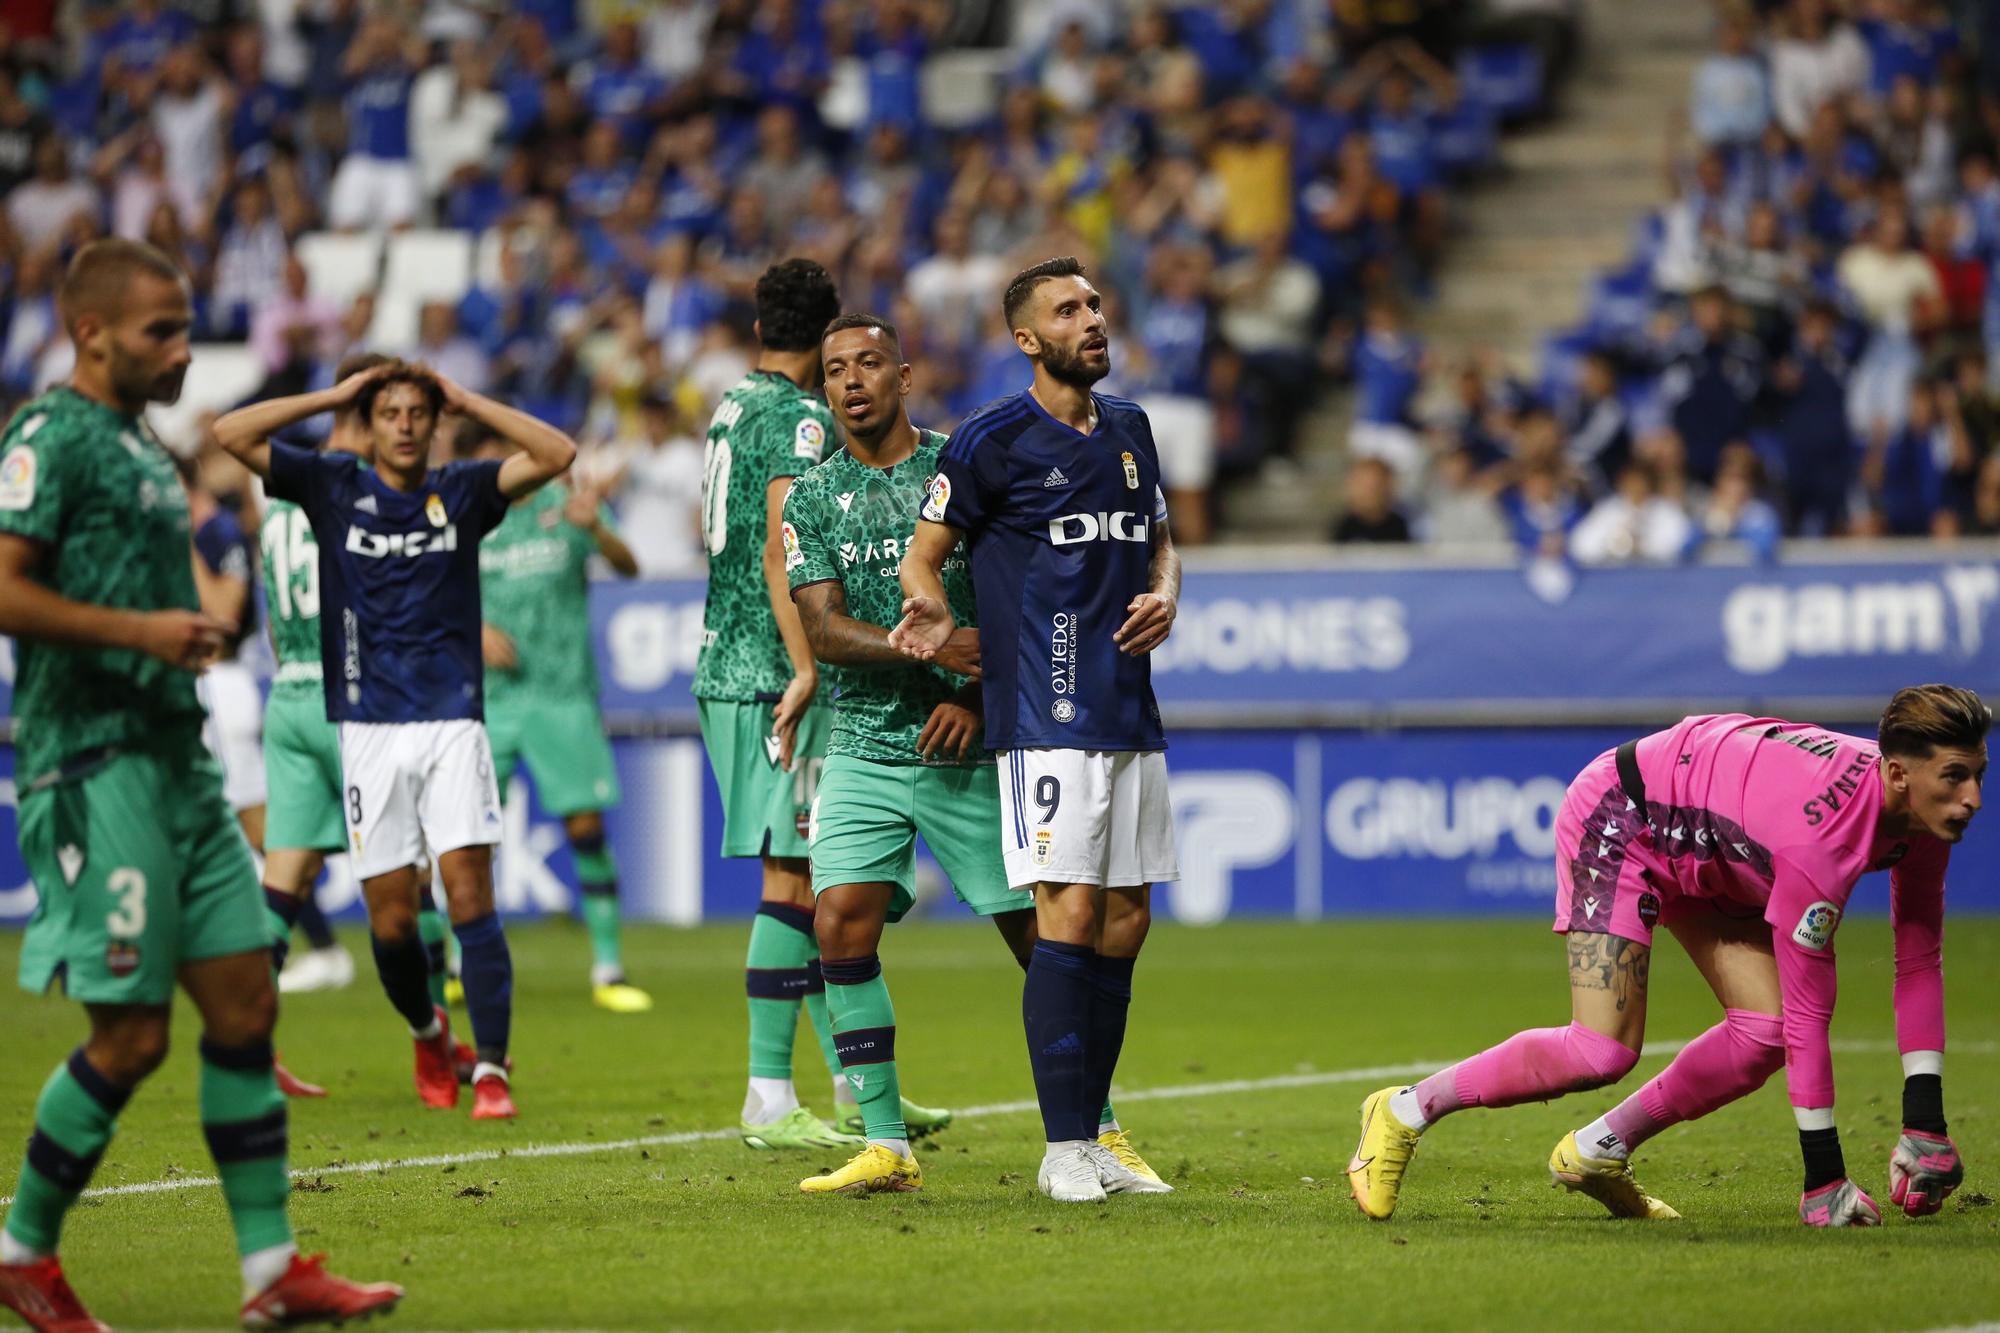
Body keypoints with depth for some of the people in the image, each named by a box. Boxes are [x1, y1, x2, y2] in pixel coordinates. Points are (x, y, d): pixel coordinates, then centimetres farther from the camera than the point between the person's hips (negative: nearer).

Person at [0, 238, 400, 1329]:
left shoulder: (142, 446, 19)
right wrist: (142, 630, -22)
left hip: (175, 759, 9)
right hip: (96, 766, -9)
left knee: (245, 1001, 4)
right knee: (130, 1034, -7)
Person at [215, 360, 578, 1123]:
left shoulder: (461, 492, 6)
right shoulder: (333, 488, 7)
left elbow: (557, 454, -4)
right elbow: (232, 434, 0)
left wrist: (468, 402, -2)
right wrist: (332, 397, 0)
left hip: (452, 722, -1)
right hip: (369, 729, 1)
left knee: (469, 892, -13)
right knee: (390, 918, 1)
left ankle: (491, 1069, -14)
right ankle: (427, 1031, 30)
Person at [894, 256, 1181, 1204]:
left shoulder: (1129, 429, 15)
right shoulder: (991, 440, -4)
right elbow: (926, 550, 2)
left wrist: (1164, 596, 5)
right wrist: (932, 613, -19)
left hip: (1132, 714, 7)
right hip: (1047, 716, -6)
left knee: (1124, 925, 6)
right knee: (1070, 915, -13)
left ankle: (1093, 1135, 13)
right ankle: (1064, 1148, -10)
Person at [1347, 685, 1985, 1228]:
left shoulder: (1925, 810, -15)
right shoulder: (1820, 839, -40)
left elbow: (1918, 960, -4)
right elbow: (1810, 1012, -34)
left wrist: (1925, 1125, -8)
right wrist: (1825, 1177, -29)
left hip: (1707, 852, 9)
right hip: (1620, 820, -8)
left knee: (1765, 1033, -6)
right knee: (1604, 1052, -19)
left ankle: (1598, 1152, 13)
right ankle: (1406, 1111, 0)